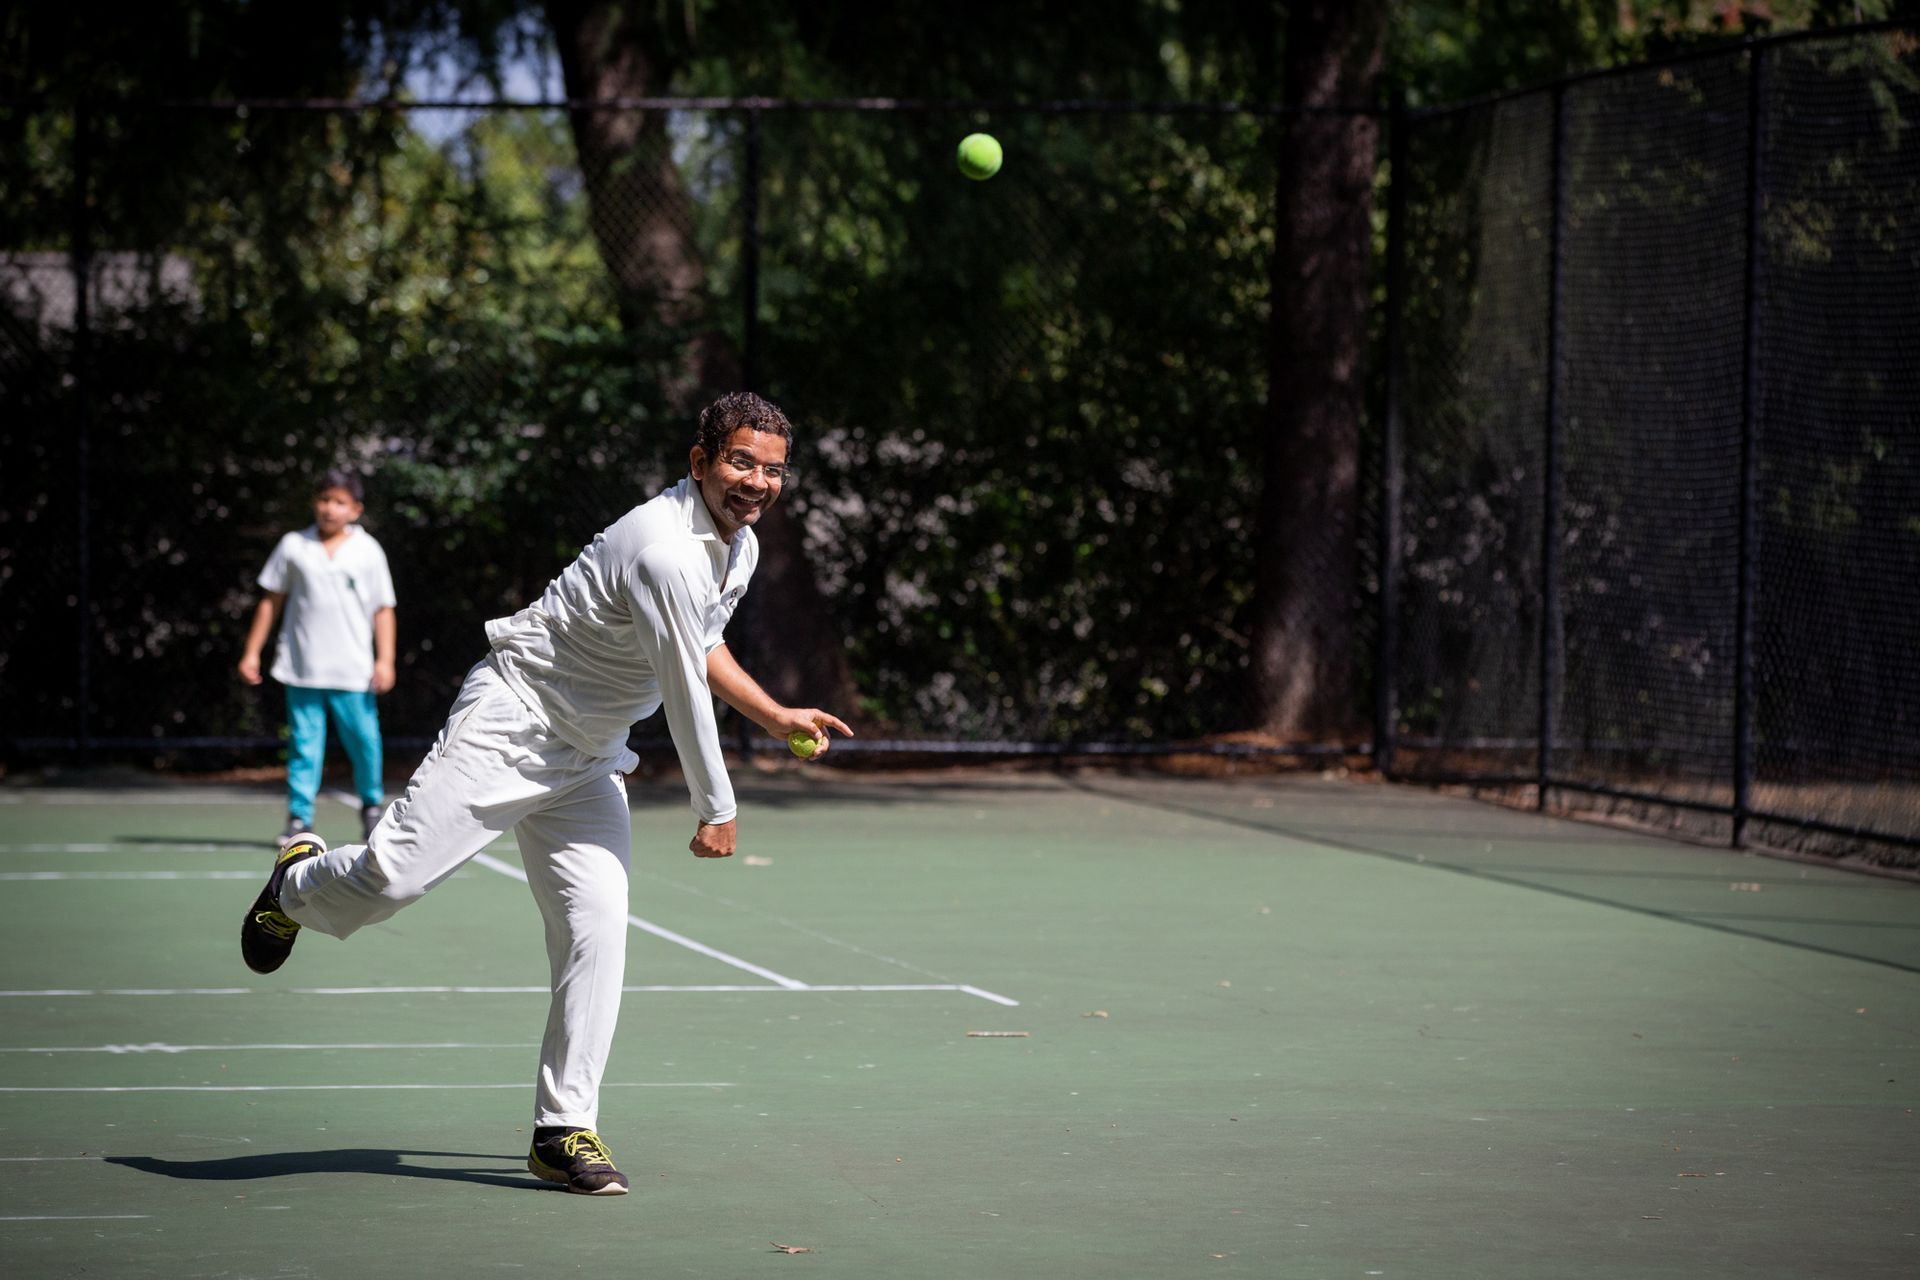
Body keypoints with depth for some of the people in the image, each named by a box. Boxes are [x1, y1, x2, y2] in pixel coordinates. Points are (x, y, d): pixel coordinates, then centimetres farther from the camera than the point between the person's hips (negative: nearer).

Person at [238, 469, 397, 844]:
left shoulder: (368, 552, 4)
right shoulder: (293, 546, 6)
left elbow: (383, 609, 4)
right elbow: (271, 601, 12)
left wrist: (385, 659, -4)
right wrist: (252, 652, 9)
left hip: (353, 672, -1)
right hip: (302, 670, 1)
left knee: (363, 740, -1)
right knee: (304, 743, -1)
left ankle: (371, 805, 21)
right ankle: (299, 817, 2)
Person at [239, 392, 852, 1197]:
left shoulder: (740, 548, 7)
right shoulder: (665, 552, -25)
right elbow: (686, 693, -19)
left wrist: (775, 717, 22)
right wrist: (716, 812, -8)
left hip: (586, 760, 8)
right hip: (508, 727, -8)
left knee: (597, 933, -6)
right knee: (393, 878, -14)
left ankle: (563, 1129, -1)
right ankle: (301, 882, 23)